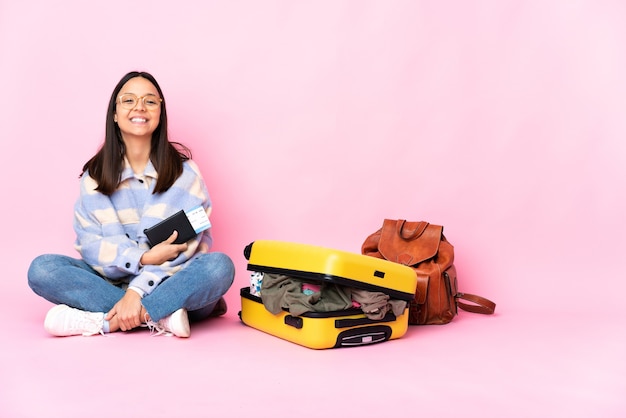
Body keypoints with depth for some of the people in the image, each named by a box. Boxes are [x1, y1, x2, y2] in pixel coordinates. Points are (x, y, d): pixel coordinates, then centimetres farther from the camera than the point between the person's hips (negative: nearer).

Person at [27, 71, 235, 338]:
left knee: (219, 266, -31)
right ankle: (160, 316, -27)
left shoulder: (183, 170, -3)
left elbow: (185, 243, -12)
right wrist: (142, 258, -22)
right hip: (114, 282, 2)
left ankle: (105, 321, -27)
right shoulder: (95, 174, 4)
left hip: (171, 283, -2)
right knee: (42, 268, -19)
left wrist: (138, 291, -23)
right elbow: (90, 243, -4)